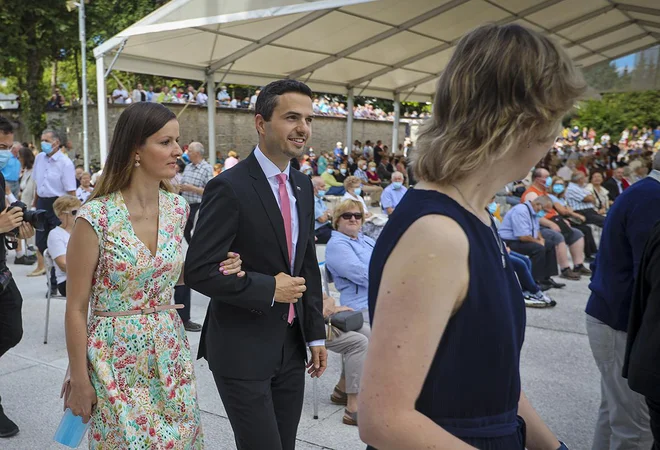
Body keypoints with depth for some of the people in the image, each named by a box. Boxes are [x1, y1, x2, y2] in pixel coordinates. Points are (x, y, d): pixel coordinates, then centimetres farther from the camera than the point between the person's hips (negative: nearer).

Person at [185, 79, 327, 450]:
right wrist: (269, 288, -19)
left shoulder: (303, 186, 6)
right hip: (242, 350, -7)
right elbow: (199, 271, -19)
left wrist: (316, 333, 10)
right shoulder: (230, 188, -17)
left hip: (291, 345, 7)